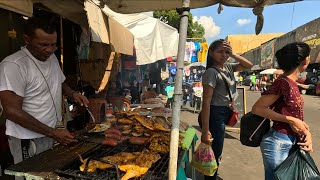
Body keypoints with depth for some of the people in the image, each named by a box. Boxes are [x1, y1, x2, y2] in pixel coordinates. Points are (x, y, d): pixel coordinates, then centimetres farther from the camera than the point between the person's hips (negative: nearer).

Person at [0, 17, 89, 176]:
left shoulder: (52, 57, 4)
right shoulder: (13, 65, -20)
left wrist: (73, 94, -3)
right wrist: (52, 133, -23)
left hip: (55, 133, 7)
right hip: (29, 140, -7)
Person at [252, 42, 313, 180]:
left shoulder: (291, 83, 7)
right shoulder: (284, 82, -21)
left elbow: (294, 114, 11)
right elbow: (257, 108, -23)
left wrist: (306, 133, -2)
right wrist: (290, 120, -20)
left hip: (290, 142, 9)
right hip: (278, 143, -9)